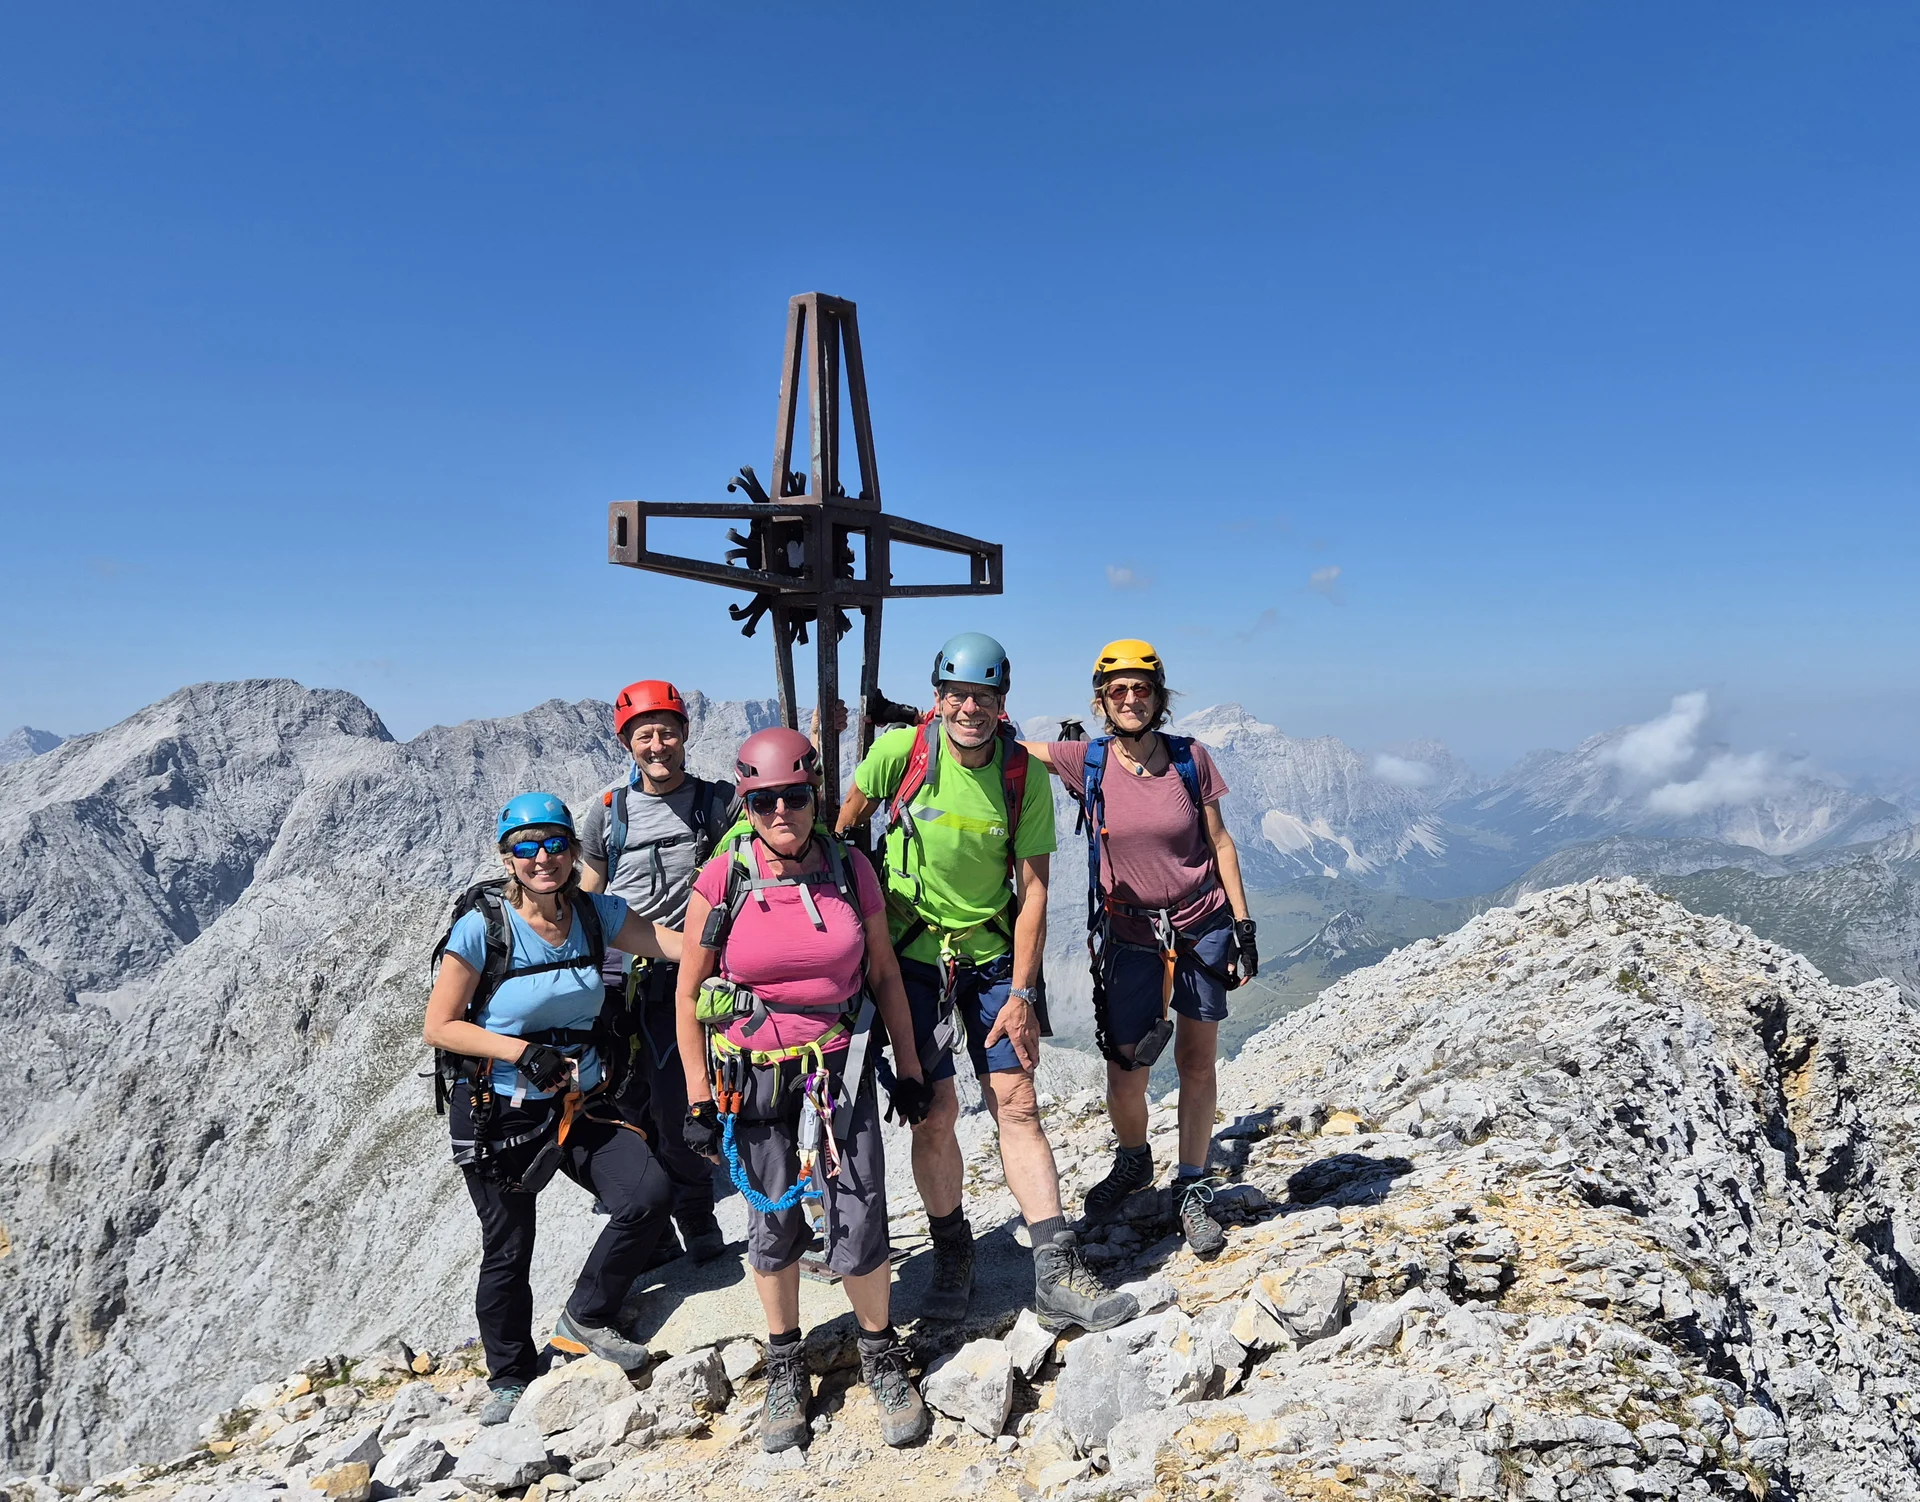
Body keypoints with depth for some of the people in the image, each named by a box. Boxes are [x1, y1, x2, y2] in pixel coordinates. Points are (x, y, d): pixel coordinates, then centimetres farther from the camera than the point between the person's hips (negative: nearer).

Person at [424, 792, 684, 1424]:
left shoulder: (594, 913, -5)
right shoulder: (483, 926, -15)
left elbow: (688, 945, -13)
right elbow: (440, 1027, -11)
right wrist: (523, 1051, -22)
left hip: (579, 1104, 3)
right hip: (498, 1115, -3)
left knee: (650, 1193, -16)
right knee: (508, 1251, 10)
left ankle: (585, 1320, 10)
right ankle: (511, 1376, 38)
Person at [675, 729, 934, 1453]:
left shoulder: (851, 871, -5)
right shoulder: (721, 879, -10)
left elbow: (884, 973, 6)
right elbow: (689, 993, -2)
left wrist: (909, 1065, 8)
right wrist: (699, 1099, -3)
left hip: (841, 1070, 1)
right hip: (752, 1077, 0)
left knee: (860, 1225, 0)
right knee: (771, 1225, 13)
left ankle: (881, 1355, 28)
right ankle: (785, 1365, 36)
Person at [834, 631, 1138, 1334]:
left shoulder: (1024, 775, -10)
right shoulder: (901, 752, -13)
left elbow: (1033, 891, -7)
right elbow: (845, 825, 6)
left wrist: (1022, 993, -11)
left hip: (993, 956, 1)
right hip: (912, 953, -1)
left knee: (1017, 1105, -1)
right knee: (934, 1112, -3)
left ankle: (1057, 1275, 5)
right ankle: (952, 1260, 19)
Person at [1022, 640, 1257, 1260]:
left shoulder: (1189, 758, -7)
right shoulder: (1085, 761, -9)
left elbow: (1219, 842, 1)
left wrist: (1243, 925, 0)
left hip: (1202, 928, 1)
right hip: (1131, 936, 0)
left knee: (1197, 1063, 8)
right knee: (1125, 1076, 0)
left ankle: (1193, 1190, 28)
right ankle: (1132, 1162, 33)